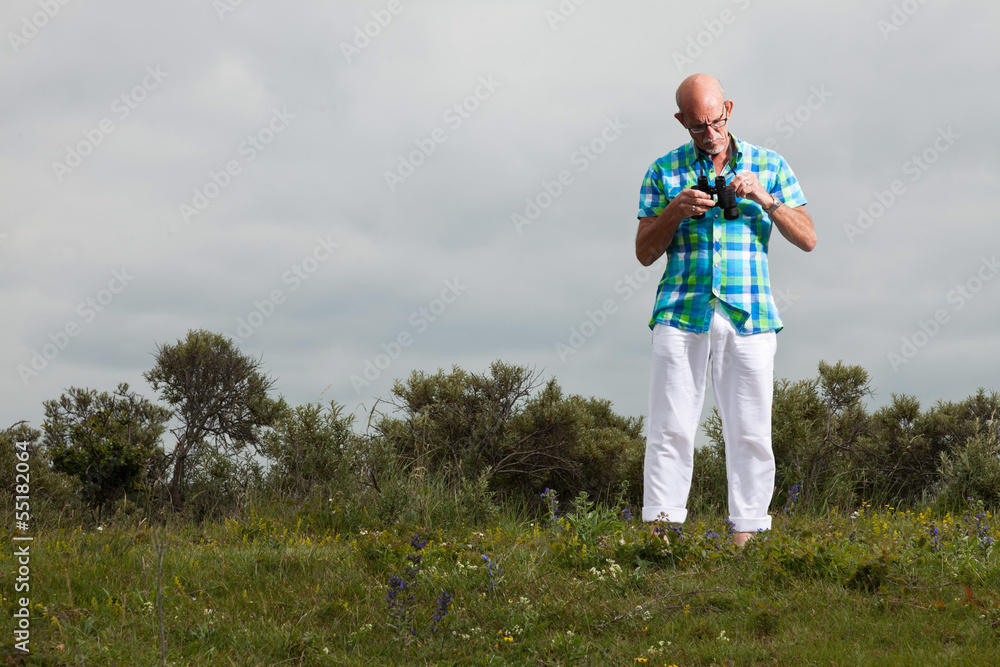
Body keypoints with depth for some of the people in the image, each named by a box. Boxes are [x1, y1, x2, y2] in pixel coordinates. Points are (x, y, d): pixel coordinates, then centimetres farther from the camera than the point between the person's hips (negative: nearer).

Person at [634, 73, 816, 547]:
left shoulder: (769, 166, 12)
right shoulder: (664, 171, 11)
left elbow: (807, 239, 7)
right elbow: (645, 253, 10)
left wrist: (765, 199, -8)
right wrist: (675, 212, -8)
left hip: (749, 314, 0)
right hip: (681, 312, 0)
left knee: (750, 432, -2)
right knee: (671, 428, -6)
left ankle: (746, 535, 2)